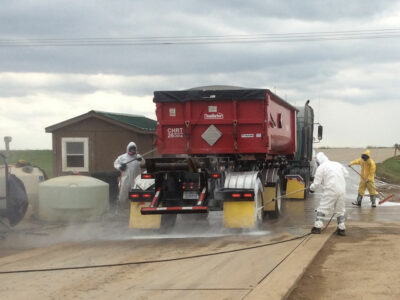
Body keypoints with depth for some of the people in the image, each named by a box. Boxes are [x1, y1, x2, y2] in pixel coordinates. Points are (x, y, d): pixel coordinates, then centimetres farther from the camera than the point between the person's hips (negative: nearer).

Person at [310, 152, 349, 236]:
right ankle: (341, 228, 19)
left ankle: (318, 227, -2)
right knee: (340, 209, 18)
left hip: (330, 190, -5)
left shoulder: (321, 167, -3)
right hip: (342, 190, 5)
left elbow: (317, 183, -3)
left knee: (322, 208, 3)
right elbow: (346, 173, 23)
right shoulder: (337, 164, 13)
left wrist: (311, 188, 15)